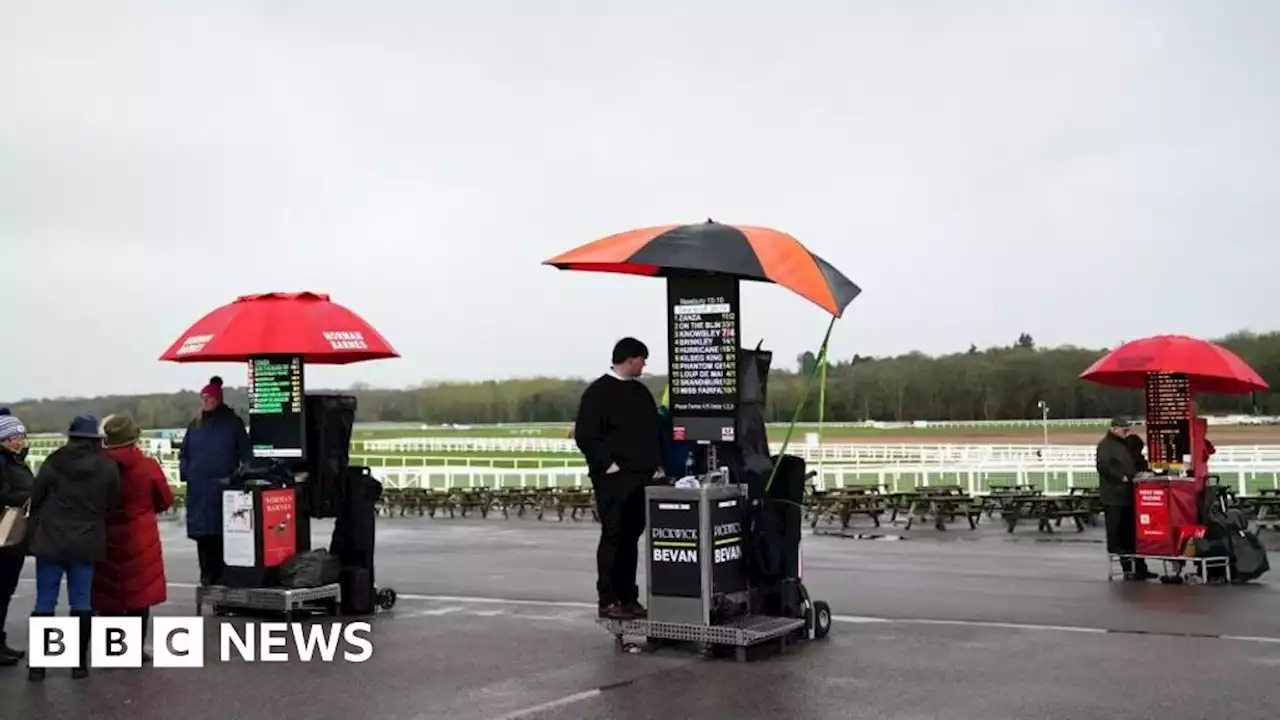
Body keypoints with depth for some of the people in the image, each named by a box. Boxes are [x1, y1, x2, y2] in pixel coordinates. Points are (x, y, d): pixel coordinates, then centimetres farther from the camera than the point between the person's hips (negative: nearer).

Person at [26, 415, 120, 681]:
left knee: (45, 601, 5)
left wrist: (35, 531, 15)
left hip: (50, 541, -1)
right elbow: (111, 505, 3)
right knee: (81, 602, 7)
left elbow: (35, 499, 0)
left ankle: (37, 664, 6)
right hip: (87, 544, 1)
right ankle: (80, 663, 8)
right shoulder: (108, 467, -4)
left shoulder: (54, 462, -5)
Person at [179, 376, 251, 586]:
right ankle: (207, 575, 10)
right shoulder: (195, 425, 14)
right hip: (198, 490, 4)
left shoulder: (232, 423, 2)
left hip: (224, 489, -4)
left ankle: (222, 575, -2)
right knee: (202, 533, 4)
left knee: (222, 532, -6)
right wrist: (186, 473, 5)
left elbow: (246, 453, 3)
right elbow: (184, 453, 21)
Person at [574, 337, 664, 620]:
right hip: (614, 478, -7)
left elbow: (654, 431, 22)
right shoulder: (598, 392, -6)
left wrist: (657, 464, 11)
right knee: (613, 536, -5)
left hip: (642, 477, 7)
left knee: (631, 537, 9)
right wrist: (608, 464, -15)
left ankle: (628, 597, 15)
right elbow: (584, 436, -11)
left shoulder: (641, 392, 17)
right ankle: (608, 601, 0)